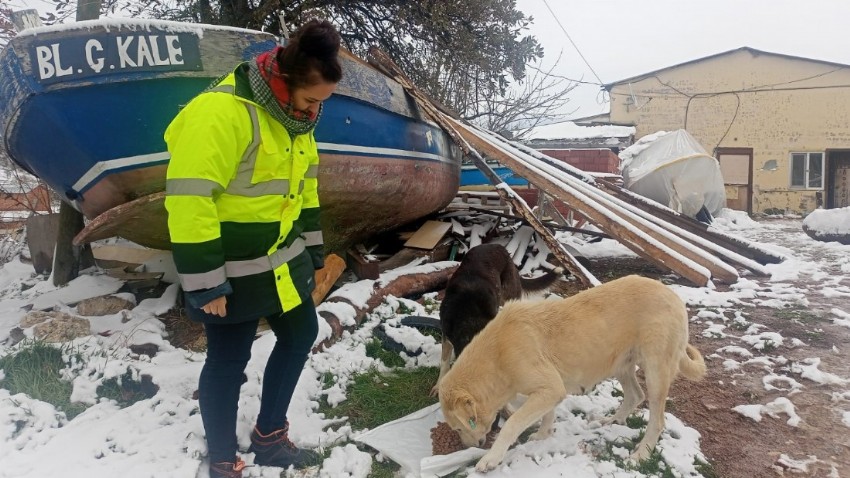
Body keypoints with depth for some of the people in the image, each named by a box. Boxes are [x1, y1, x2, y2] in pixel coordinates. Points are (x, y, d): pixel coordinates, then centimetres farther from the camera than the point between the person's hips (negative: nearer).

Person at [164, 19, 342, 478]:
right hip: (234, 271, -9)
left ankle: (269, 438, 37)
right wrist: (204, 281, -24)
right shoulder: (221, 111, -25)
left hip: (283, 260, 9)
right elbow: (188, 198, -28)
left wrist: (311, 248, 18)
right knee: (228, 361, 4)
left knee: (301, 334, 18)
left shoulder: (293, 114, 5)